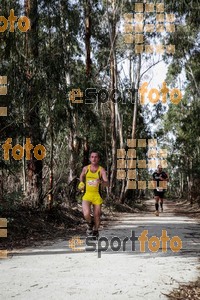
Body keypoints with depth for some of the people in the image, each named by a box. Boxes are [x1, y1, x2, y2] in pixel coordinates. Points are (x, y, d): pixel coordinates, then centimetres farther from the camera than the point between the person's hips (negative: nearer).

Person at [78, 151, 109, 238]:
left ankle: (95, 231, 39)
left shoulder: (101, 170, -6)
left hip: (97, 196, -1)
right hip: (86, 195, 1)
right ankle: (90, 223, 16)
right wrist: (81, 183, 14)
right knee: (86, 214, -21)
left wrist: (101, 181, -38)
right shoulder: (85, 168, 3)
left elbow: (107, 183, -19)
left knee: (97, 216, 8)